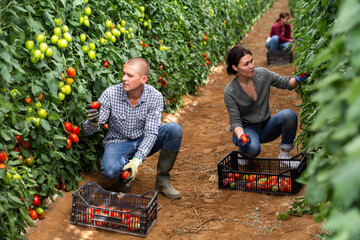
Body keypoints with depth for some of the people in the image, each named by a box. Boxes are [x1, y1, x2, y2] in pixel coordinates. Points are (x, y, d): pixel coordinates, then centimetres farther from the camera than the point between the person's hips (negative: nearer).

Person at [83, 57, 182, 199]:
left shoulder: (155, 97, -16)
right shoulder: (111, 94, -19)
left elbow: (151, 133, -18)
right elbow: (88, 132, -15)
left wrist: (136, 160, -33)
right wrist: (93, 122, -41)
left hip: (143, 142, 2)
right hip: (118, 143, -2)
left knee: (174, 129, -24)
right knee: (110, 170, -36)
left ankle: (162, 180, -9)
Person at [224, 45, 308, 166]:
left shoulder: (262, 74, -10)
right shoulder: (230, 92, -18)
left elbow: (286, 84, 2)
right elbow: (235, 121, -14)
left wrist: (297, 79, -21)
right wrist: (241, 137, -35)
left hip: (266, 126, 4)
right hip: (246, 128, -4)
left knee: (289, 114, -27)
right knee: (253, 148, -38)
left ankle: (284, 154, -8)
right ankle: (243, 152, 1)